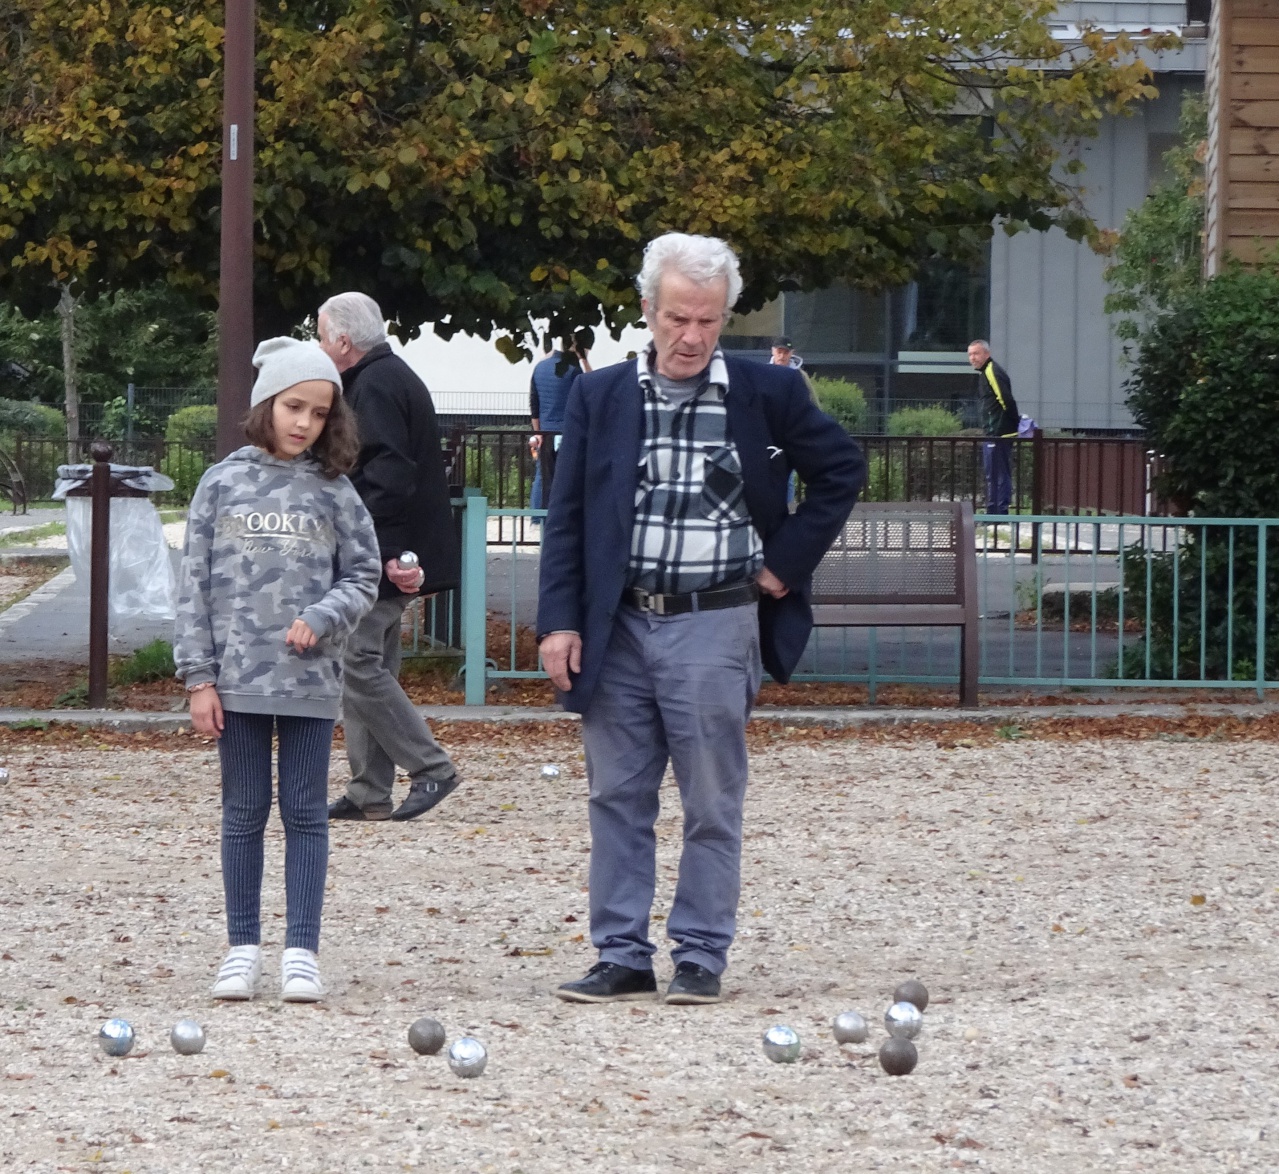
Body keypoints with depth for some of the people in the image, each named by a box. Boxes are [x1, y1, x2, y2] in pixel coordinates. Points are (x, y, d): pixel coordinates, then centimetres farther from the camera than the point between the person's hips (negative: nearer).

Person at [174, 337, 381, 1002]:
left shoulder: (332, 491, 2)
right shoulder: (223, 484, 2)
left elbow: (363, 575, 7)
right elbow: (196, 585, 2)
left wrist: (321, 619, -12)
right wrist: (199, 677, -2)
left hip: (310, 679, 0)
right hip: (237, 679, 0)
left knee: (304, 813, 3)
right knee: (244, 814, 7)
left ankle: (301, 951, 5)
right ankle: (243, 948, 14)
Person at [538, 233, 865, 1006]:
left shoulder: (766, 394, 1)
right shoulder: (600, 397, 5)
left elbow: (842, 470, 10)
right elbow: (567, 516, 6)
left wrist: (787, 562, 2)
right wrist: (560, 621, -2)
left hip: (714, 626, -2)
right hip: (618, 626, 2)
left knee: (713, 805, 1)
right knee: (617, 799, 5)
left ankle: (703, 958, 8)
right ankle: (623, 958, 11)